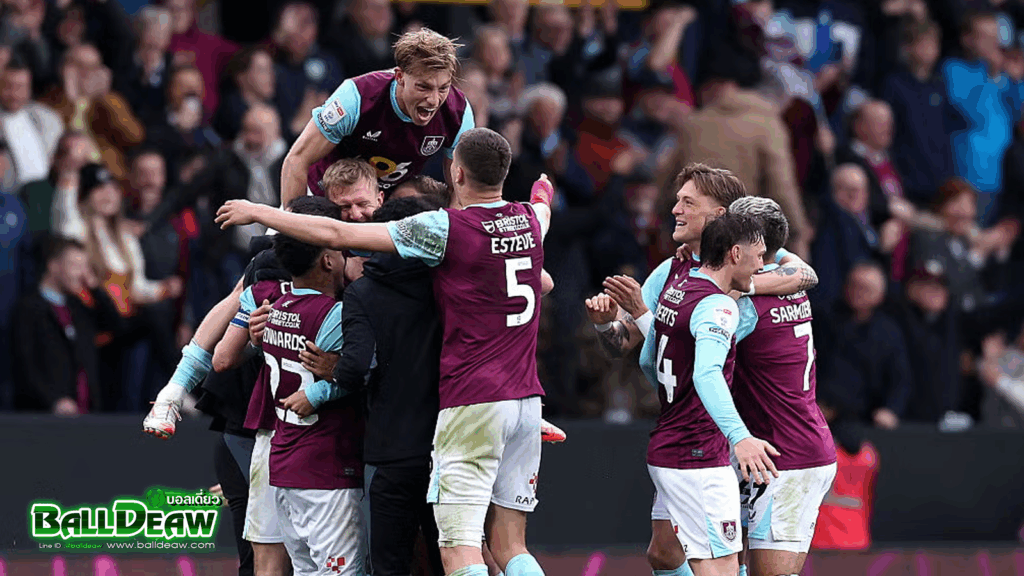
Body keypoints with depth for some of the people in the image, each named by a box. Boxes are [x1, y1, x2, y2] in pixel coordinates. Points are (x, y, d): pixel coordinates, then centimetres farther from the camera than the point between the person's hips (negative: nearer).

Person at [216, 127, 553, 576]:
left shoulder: (447, 228, -9)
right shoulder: (529, 220, 9)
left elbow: (337, 235, -7)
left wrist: (256, 213, 5)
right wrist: (544, 190, 64)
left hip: (471, 403, -7)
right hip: (526, 398, 7)